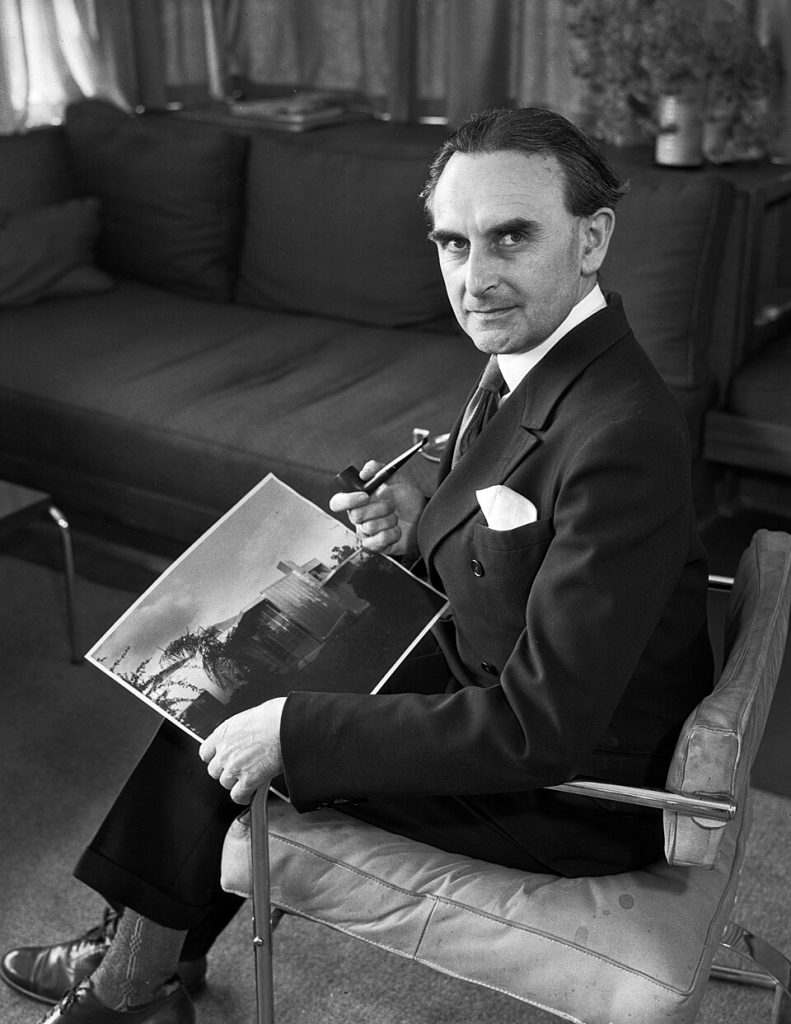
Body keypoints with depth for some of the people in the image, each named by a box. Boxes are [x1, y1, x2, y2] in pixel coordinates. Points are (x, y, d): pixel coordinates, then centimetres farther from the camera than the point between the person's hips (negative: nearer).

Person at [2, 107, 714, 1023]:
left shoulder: (620, 437, -32)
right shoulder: (531, 356, -3)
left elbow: (544, 728, -30)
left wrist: (294, 731, -26)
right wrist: (421, 525, -8)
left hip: (568, 789, -8)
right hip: (500, 693, 9)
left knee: (222, 736, -1)